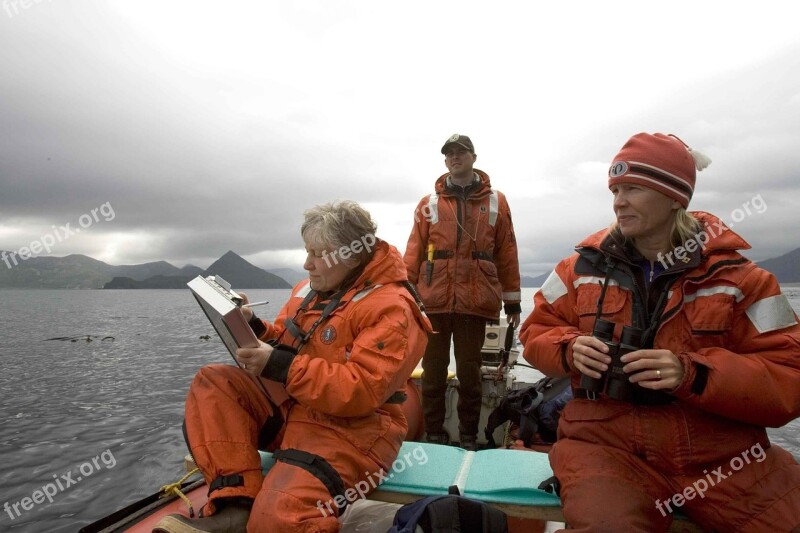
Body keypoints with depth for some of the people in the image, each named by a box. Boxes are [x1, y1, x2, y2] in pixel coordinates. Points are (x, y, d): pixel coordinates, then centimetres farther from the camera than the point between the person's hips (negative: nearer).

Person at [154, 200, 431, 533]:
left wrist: (279, 366, -27)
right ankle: (237, 504, -17)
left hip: (351, 430, -8)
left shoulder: (391, 309, -17)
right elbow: (288, 344, 18)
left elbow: (361, 391, -25)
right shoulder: (310, 289, 9)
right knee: (211, 383, -9)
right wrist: (254, 329, -3)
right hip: (290, 409, 9)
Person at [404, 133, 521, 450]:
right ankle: (434, 434, 21)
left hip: (475, 302, 0)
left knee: (469, 371, 8)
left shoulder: (496, 202, 9)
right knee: (433, 369, 7)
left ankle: (469, 437, 23)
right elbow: (414, 251, 5)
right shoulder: (429, 203, 9)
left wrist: (512, 300, 7)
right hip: (434, 300, 1)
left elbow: (506, 254, 8)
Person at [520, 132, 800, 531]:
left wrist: (693, 373, -21)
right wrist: (570, 349, -12)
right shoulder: (585, 267, 4)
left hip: (723, 451, 2)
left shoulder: (738, 278, 0)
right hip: (606, 438, -1)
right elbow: (536, 332, 12)